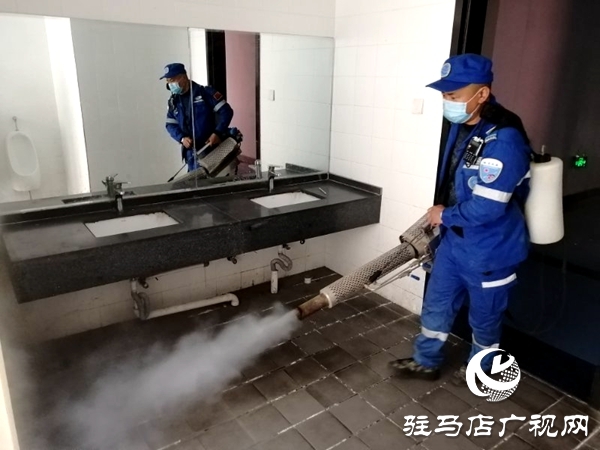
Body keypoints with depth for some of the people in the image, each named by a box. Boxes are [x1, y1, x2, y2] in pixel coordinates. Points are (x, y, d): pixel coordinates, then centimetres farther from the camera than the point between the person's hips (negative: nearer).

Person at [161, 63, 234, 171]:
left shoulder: (205, 93, -6)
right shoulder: (173, 101, 11)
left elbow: (226, 111, -8)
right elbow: (170, 125, 12)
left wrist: (217, 133, -19)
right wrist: (182, 138, -9)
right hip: (191, 151, 5)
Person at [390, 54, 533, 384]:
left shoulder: (504, 140, -28)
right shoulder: (461, 126, 1)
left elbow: (487, 207, -30)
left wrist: (444, 216, -15)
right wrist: (440, 214, 8)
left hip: (488, 251, -8)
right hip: (453, 240, 8)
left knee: (484, 317, 17)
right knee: (436, 306, 19)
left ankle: (481, 368, 43)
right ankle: (426, 362, 39)